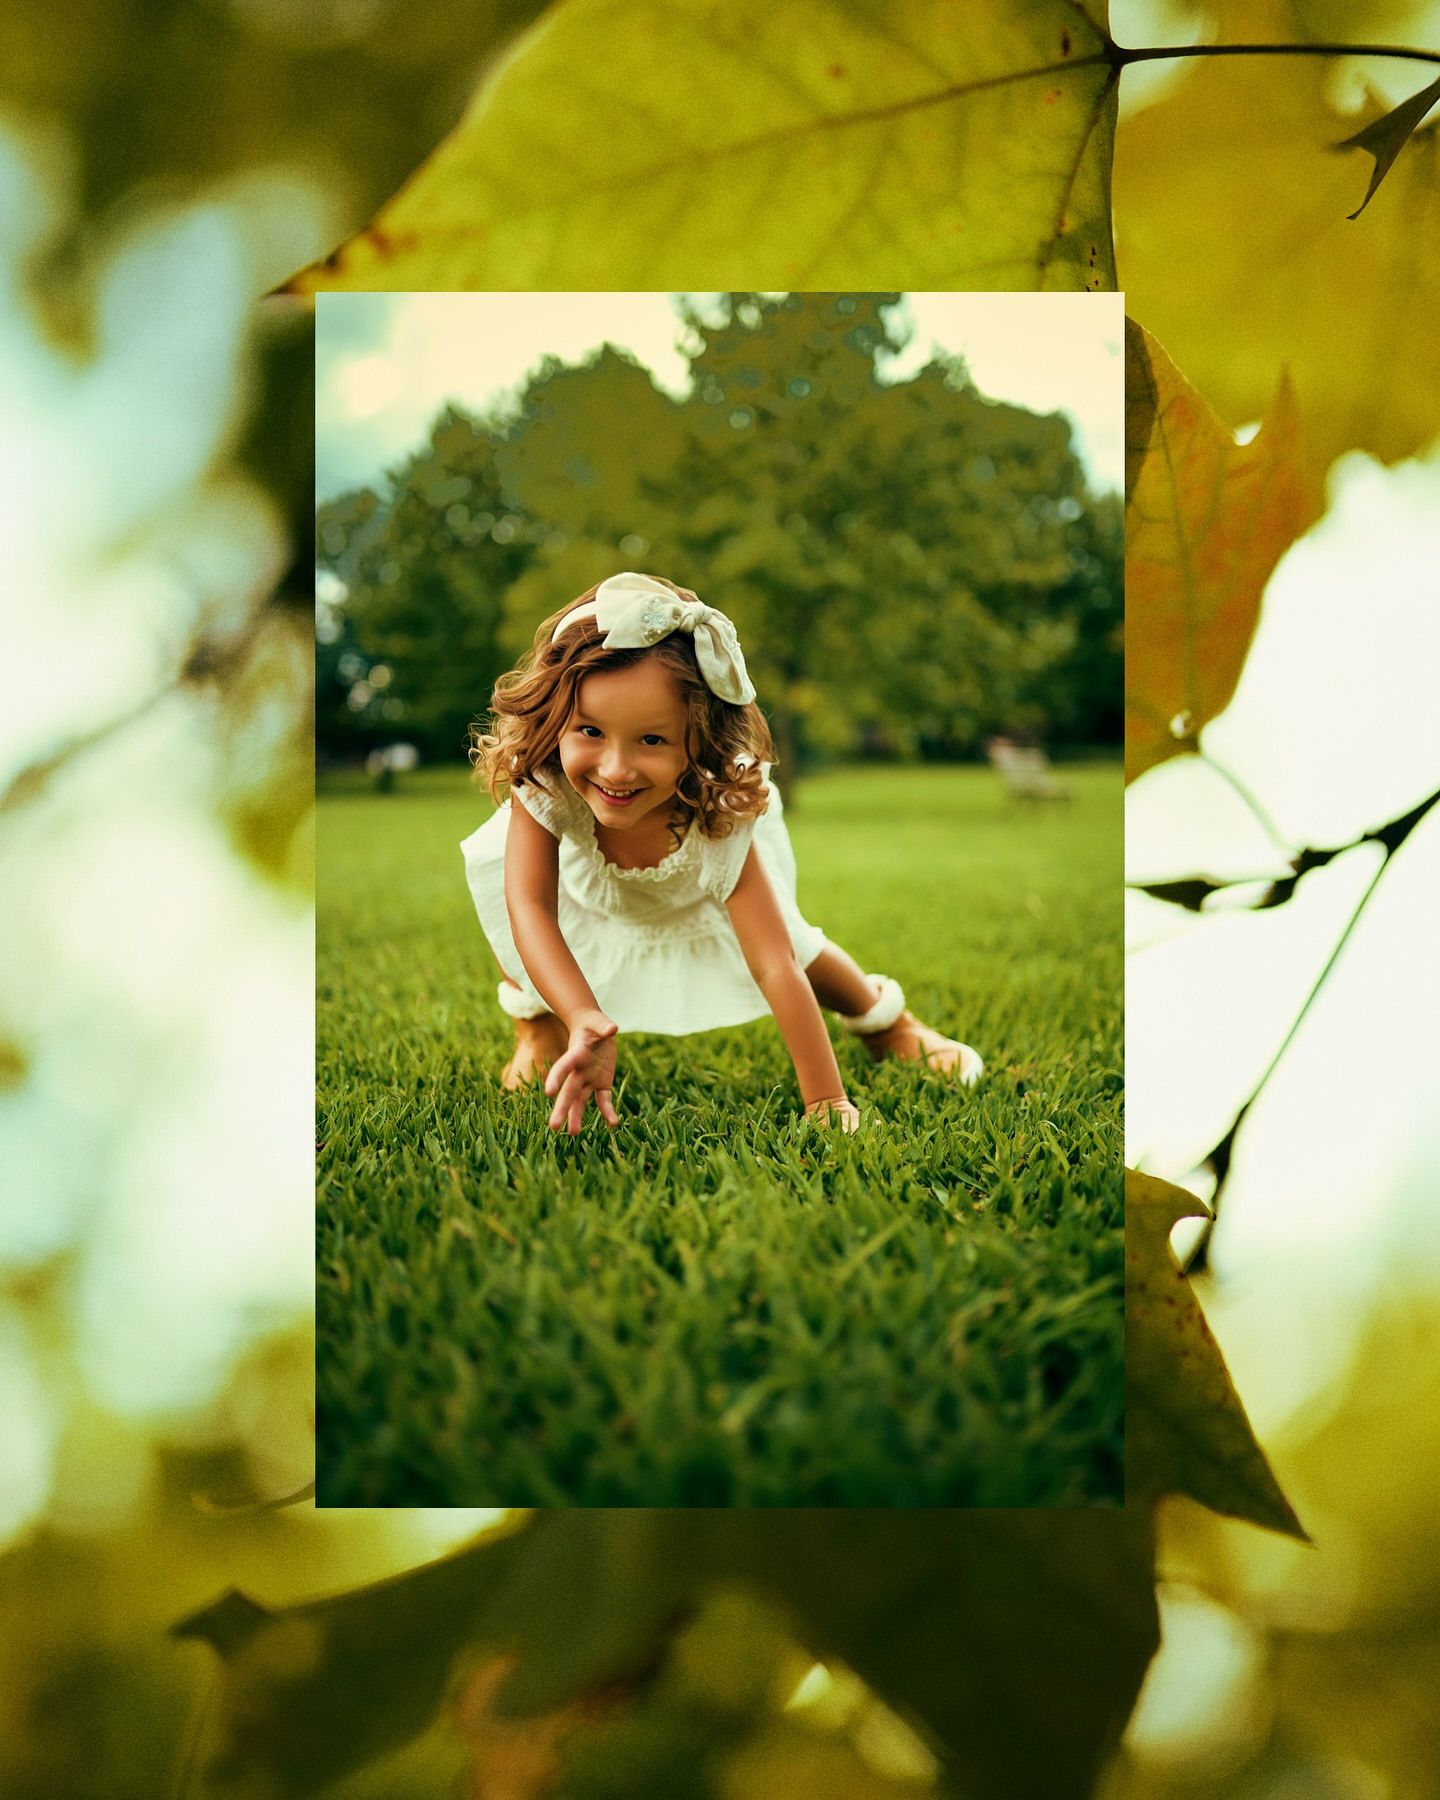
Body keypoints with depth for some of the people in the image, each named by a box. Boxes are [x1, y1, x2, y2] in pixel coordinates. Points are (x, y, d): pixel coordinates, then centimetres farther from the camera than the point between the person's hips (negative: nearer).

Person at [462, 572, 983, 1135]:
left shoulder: (720, 826, -43)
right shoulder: (543, 789, -43)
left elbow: (777, 967, -42)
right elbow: (529, 907, -50)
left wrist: (827, 1102, -45)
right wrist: (584, 1020, -68)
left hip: (700, 898, -1)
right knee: (496, 866, -18)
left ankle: (886, 1021, 29)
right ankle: (536, 1029, 6)